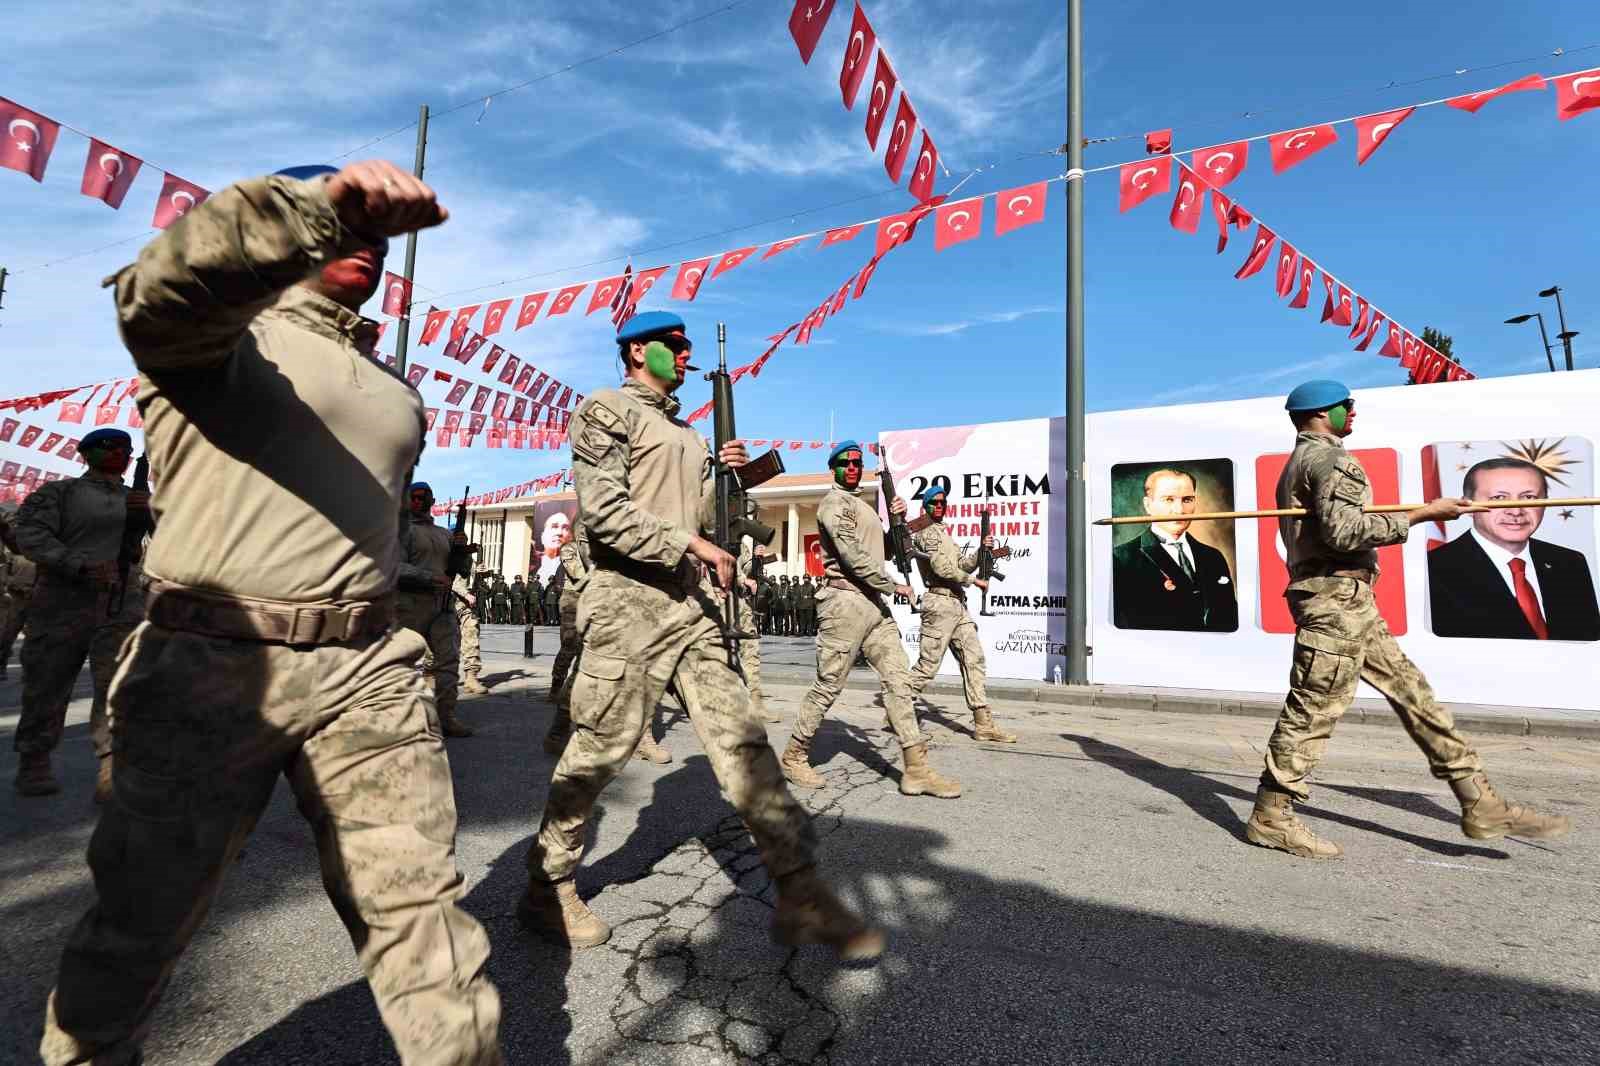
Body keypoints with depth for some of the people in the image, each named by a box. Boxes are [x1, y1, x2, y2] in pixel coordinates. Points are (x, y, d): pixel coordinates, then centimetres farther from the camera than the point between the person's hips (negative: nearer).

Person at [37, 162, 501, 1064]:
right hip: (211, 664, -3)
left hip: (368, 669, 4)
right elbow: (164, 287, -24)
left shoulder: (392, 383, 19)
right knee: (143, 915, 15)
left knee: (422, 908, 1)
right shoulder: (219, 333, 1)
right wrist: (320, 206, -40)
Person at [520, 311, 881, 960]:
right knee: (599, 750, 2)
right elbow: (602, 510, -13)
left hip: (692, 602, 7)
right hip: (629, 598, -7)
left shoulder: (684, 431, 25)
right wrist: (691, 543, -16)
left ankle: (800, 893, 4)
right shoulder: (606, 411, 0)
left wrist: (722, 473, 7)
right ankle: (547, 889, 24)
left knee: (741, 740, 0)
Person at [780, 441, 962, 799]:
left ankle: (916, 769, 3)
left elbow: (888, 549, 24)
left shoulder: (864, 506, 24)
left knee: (899, 680, 1)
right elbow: (853, 555, -15)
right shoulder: (835, 503, -5)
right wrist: (894, 586, -11)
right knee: (828, 686, -1)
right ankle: (795, 756, 15)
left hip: (875, 605, 9)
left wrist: (897, 520, 9)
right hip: (845, 603, -8)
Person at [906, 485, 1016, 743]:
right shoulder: (927, 531, -5)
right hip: (940, 604, -9)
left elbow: (961, 565, 19)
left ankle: (984, 725, 5)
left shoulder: (943, 533, 24)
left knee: (973, 661, 4)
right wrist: (974, 580, -8)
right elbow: (942, 567, -16)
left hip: (958, 606, 9)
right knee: (927, 666, -5)